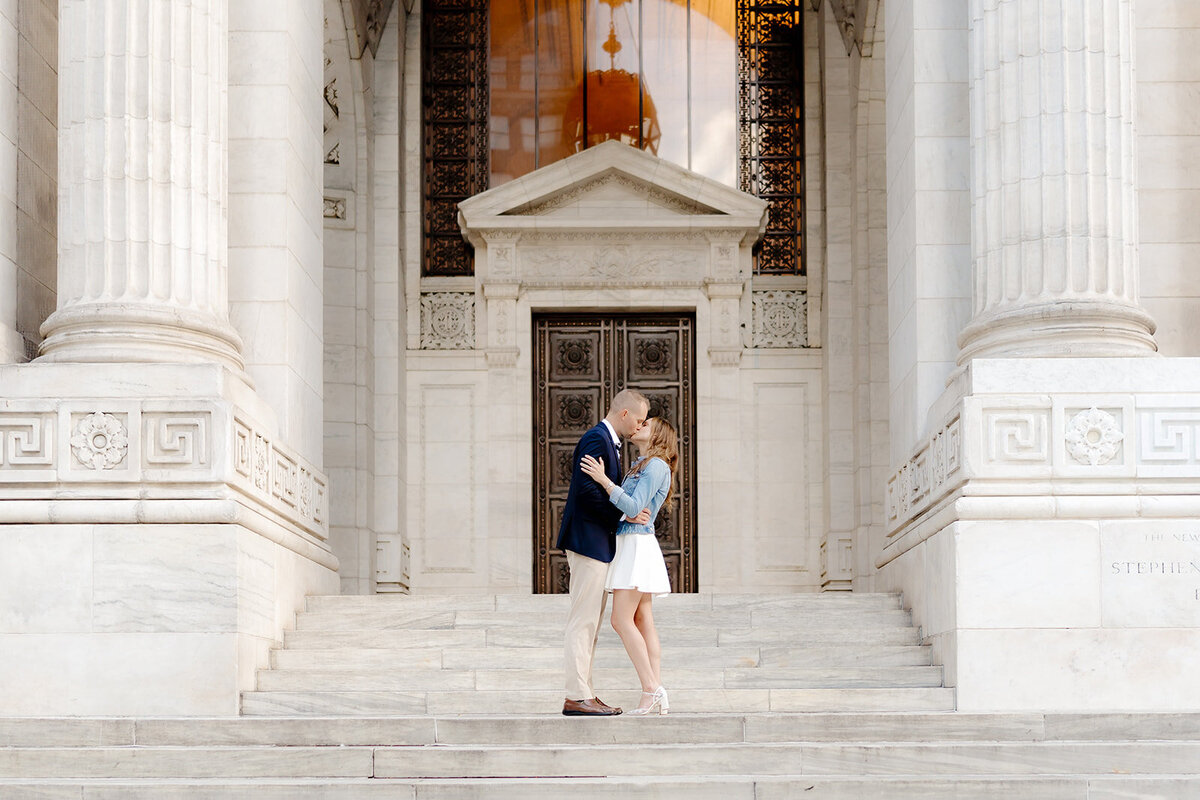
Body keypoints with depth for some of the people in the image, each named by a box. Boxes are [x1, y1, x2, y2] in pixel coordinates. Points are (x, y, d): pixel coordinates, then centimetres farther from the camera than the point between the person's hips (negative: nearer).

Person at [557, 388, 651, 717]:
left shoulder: (608, 441, 19)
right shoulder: (596, 439, -13)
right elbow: (586, 489, -22)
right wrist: (622, 514, -16)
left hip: (600, 544, 11)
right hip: (589, 541, -11)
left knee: (590, 624, 10)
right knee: (583, 622, -9)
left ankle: (584, 694, 13)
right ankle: (576, 697, -9)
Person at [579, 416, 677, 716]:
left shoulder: (656, 465, -9)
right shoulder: (641, 466, 20)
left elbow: (633, 507, -19)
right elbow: (625, 506, 18)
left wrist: (604, 480, -24)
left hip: (637, 544, -9)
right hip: (629, 544, 9)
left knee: (622, 619, -13)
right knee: (643, 621, 4)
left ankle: (651, 691, -14)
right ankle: (657, 697, 0)